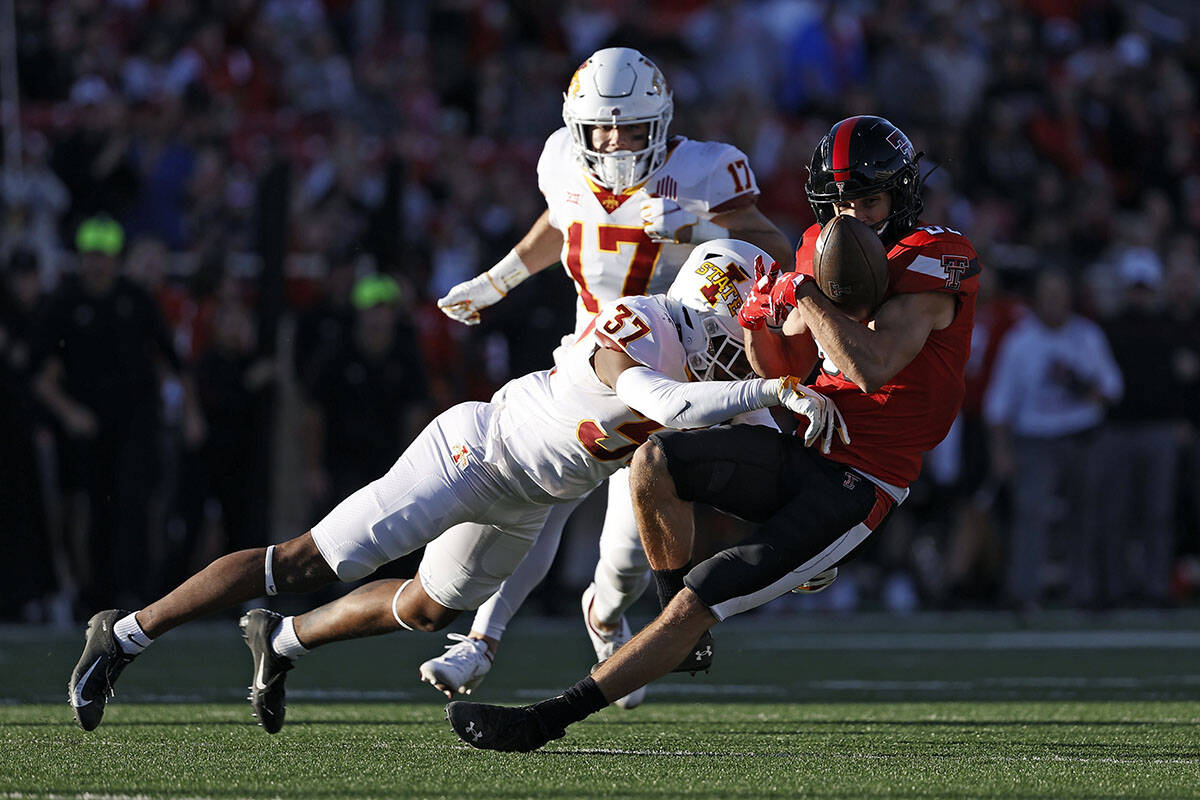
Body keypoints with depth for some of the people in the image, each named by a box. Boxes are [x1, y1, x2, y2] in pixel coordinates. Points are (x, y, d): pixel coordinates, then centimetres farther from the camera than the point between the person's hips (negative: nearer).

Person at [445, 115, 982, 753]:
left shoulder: (929, 264, -14)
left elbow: (872, 370, -28)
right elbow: (781, 372, 16)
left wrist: (802, 292, -22)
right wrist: (760, 322, -6)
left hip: (855, 488, -8)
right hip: (805, 453, 8)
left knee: (693, 605, -13)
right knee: (654, 462, -16)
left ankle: (544, 722, -10)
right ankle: (683, 628, 4)